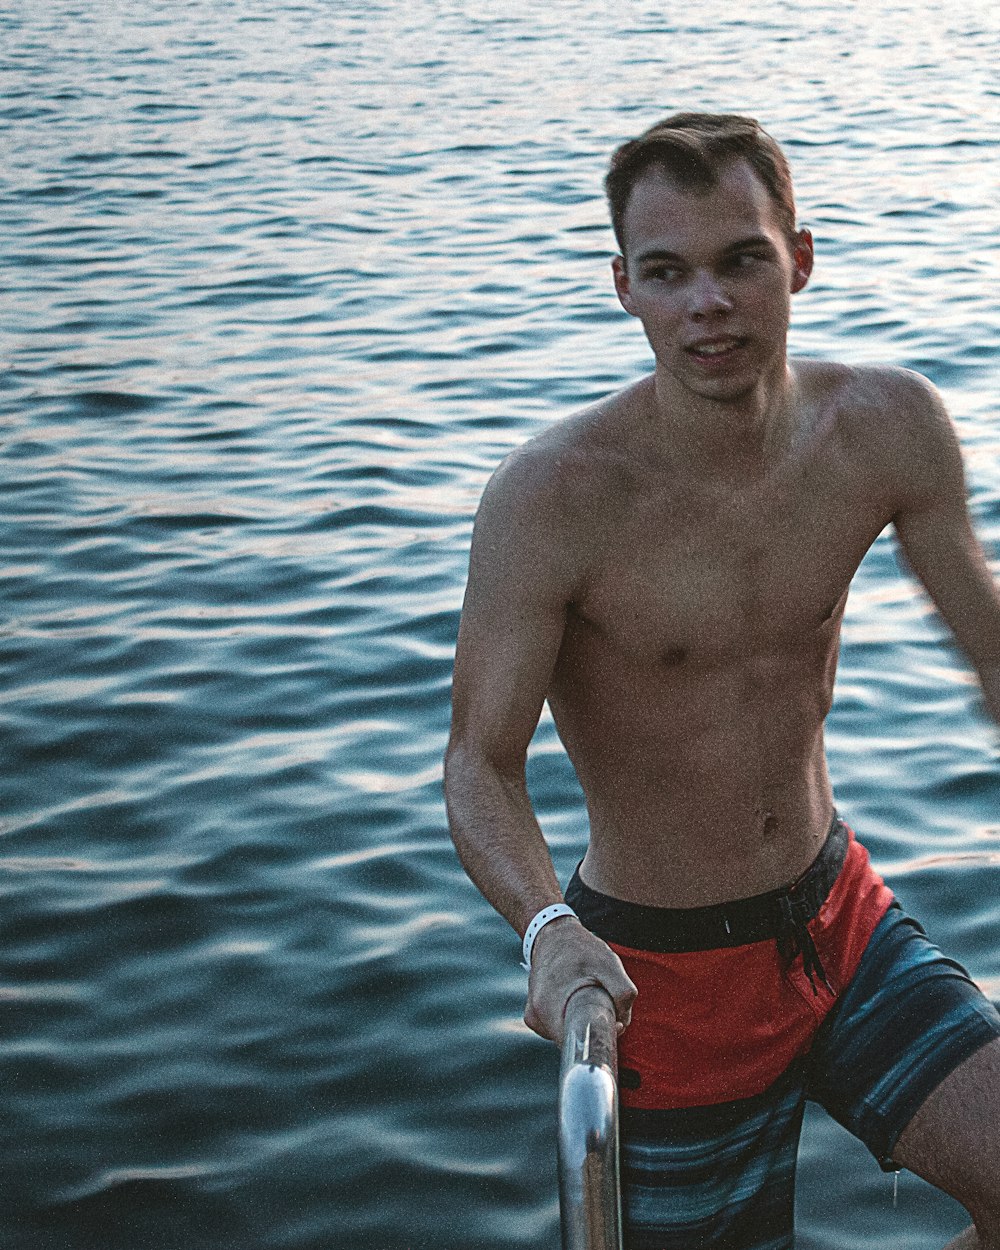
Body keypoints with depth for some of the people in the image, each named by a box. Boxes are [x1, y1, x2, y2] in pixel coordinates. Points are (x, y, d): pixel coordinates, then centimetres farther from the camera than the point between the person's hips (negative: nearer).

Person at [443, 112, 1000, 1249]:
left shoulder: (889, 427, -10)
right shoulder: (549, 496, -23)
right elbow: (481, 765, -17)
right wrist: (549, 930, -35)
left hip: (840, 914, 4)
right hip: (664, 971, -3)